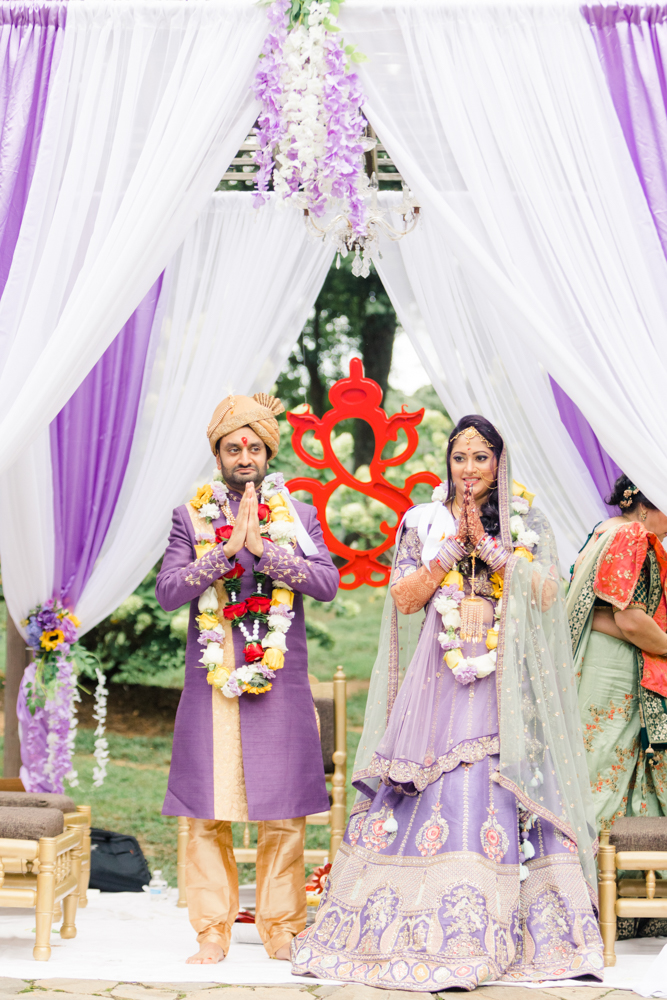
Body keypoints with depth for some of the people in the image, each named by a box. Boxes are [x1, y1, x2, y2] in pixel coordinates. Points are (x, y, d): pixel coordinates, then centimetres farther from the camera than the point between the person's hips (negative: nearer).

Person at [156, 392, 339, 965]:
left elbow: (328, 583, -4)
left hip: (280, 680, 0)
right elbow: (168, 591, -3)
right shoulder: (192, 516, 8)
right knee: (209, 814, -1)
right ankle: (213, 932, 7)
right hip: (212, 680, 0)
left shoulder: (299, 515, 9)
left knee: (283, 814, 1)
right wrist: (228, 548, -13)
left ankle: (281, 928, 10)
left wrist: (263, 548, -13)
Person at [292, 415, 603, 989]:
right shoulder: (424, 523, 12)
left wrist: (488, 546, -8)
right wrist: (452, 547, -6)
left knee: (499, 792, -8)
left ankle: (487, 936, -5)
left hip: (507, 681, 0)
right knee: (433, 792, -9)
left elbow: (544, 592, -3)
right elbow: (404, 597, 3)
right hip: (439, 678, 0)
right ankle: (423, 930, -5)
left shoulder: (529, 525, 11)